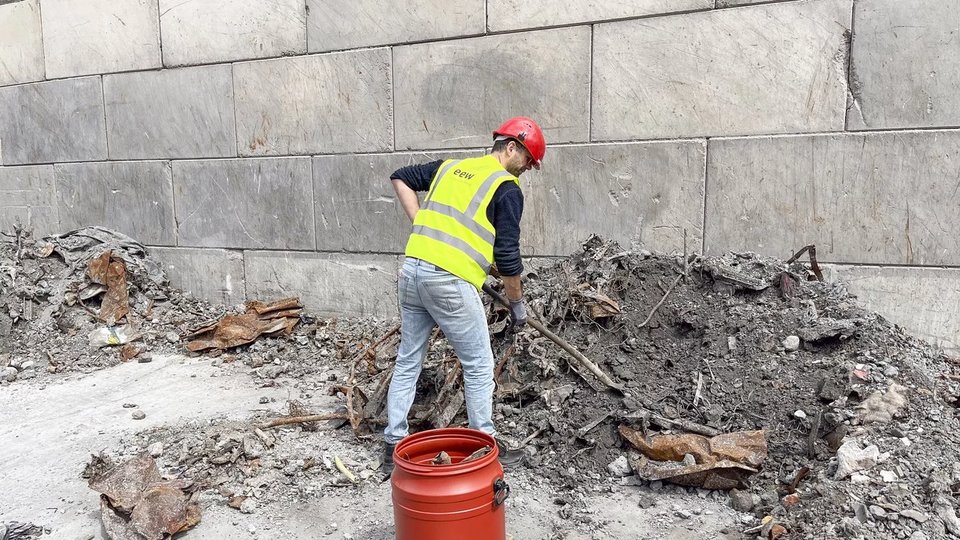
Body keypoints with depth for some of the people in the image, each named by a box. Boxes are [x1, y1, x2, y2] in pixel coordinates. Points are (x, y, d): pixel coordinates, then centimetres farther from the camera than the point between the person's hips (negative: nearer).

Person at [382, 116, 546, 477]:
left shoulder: (450, 167, 18)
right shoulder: (507, 189, -1)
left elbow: (400, 178, 25)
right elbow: (507, 257, -4)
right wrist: (517, 304, 10)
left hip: (412, 271, 7)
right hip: (450, 282, -7)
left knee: (408, 362, 16)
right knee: (479, 366, 9)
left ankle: (394, 446, 23)